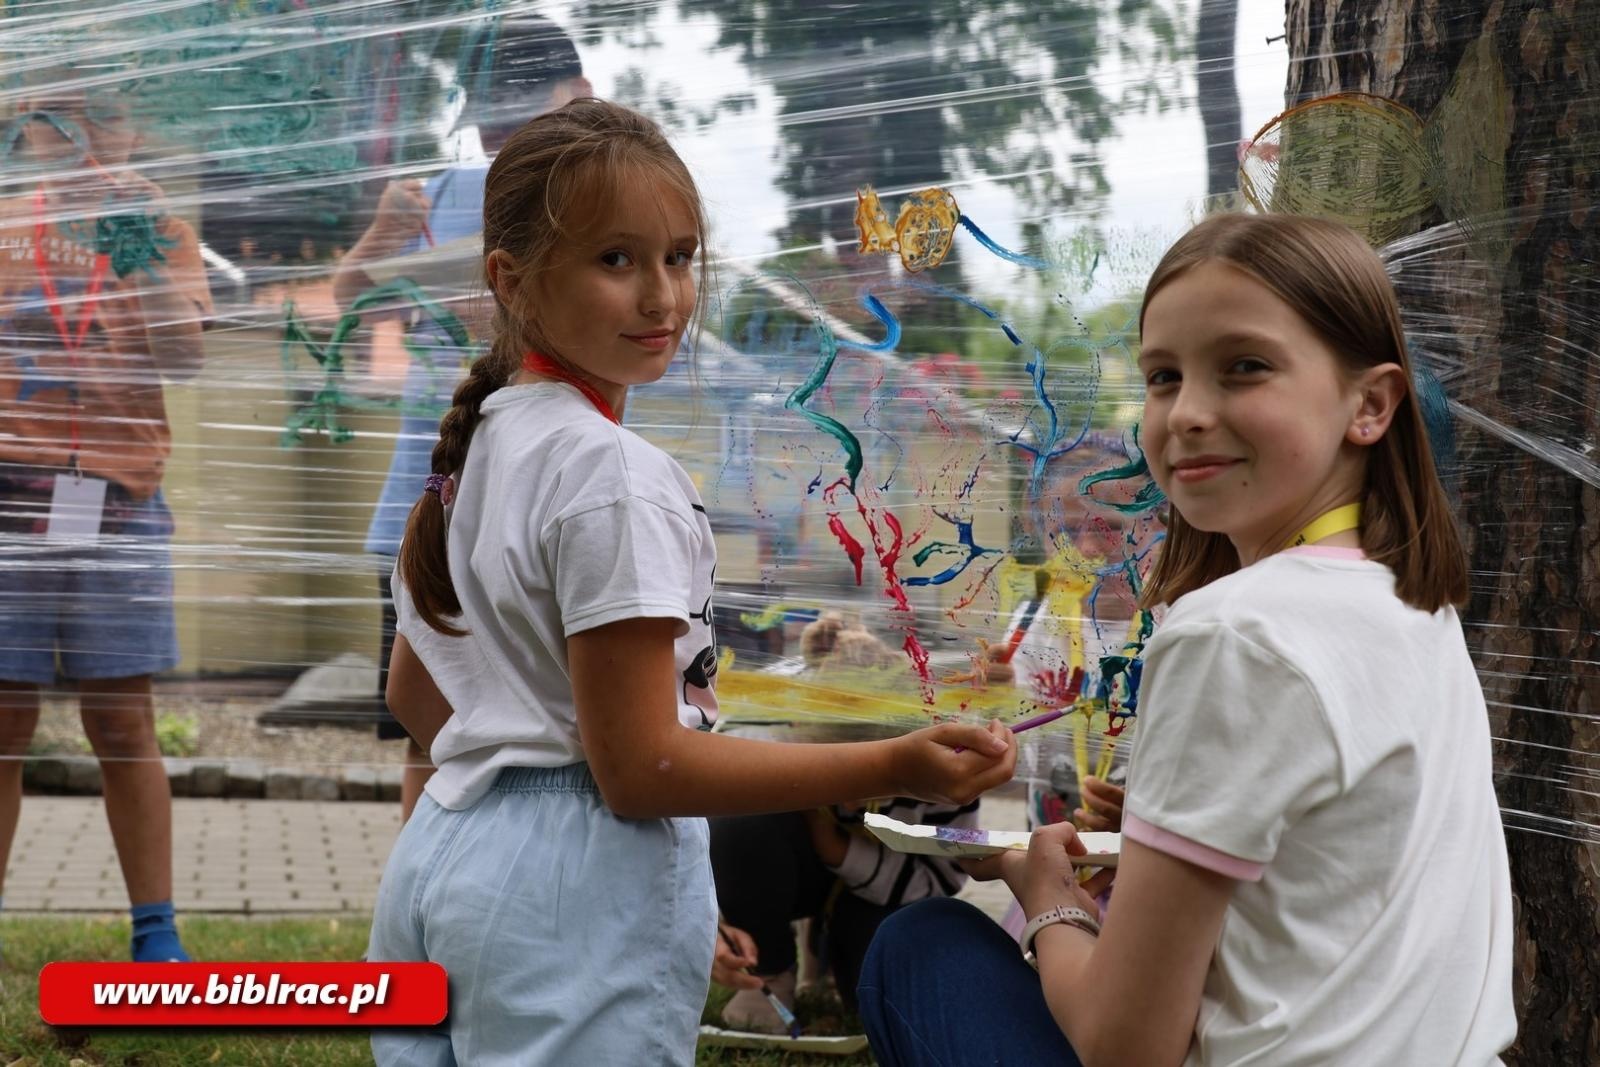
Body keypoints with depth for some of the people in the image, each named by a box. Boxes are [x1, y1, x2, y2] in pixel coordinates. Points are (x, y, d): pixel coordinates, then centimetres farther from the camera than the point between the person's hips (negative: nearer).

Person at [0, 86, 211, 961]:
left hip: (116, 498, -1)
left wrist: (142, 256, -15)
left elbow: (186, 360, -7)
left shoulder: (160, 232, 5)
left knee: (123, 724, 2)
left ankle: (156, 934, 10)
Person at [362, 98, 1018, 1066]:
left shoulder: (477, 449, 10)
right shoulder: (614, 474, -18)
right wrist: (894, 768, -23)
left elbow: (414, 694, 20)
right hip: (576, 888, -10)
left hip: (444, 852, 10)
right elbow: (641, 766, -21)